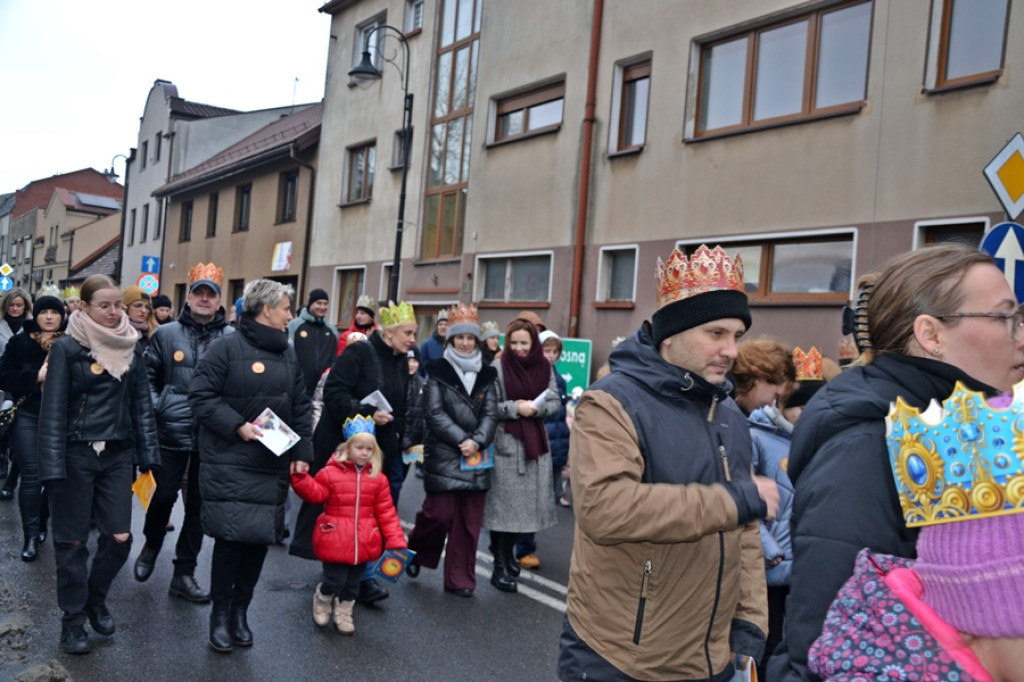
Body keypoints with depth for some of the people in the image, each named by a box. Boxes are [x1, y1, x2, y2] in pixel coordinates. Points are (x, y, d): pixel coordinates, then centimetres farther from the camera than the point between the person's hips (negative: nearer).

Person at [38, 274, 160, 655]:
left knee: (119, 537, 4)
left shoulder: (131, 347, 5)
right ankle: (73, 618, 23)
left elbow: (142, 404, 8)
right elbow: (53, 410, -10)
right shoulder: (66, 348, -8)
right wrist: (53, 468, -14)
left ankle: (95, 599, 30)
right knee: (72, 540, 6)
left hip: (117, 454, 4)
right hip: (76, 454, -3)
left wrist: (148, 455, 4)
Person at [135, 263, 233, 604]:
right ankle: (151, 547, 42)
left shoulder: (232, 338, -1)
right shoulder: (166, 334, 3)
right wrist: (154, 407, -2)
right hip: (172, 431, 0)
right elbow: (149, 375, 10)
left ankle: (184, 574, 21)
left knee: (199, 505, 8)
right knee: (164, 495, 12)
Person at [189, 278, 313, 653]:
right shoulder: (227, 347, -7)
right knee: (230, 536, -4)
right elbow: (201, 396, -11)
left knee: (261, 537, 8)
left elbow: (300, 410, 14)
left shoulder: (288, 355, 12)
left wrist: (301, 453, 7)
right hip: (230, 463, -5)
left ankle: (240, 609, 26)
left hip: (273, 467, 6)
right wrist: (238, 426, -19)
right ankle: (220, 613, 15)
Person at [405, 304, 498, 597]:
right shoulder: (438, 372, 2)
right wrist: (461, 440, -14)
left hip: (477, 457, 3)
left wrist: (477, 441, -12)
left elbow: (491, 414, 4)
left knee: (469, 521, 4)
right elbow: (435, 413, -6)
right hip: (443, 455, -3)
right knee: (440, 514, -6)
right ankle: (415, 552, 24)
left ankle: (460, 578, 17)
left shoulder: (486, 375, 12)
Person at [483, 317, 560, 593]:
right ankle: (501, 567, 4)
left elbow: (554, 403, 7)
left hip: (535, 443, 4)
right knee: (504, 503, -4)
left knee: (525, 501, 10)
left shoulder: (545, 367, 6)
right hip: (506, 444, -4)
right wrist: (515, 407, -18)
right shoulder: (498, 368, -4)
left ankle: (508, 553, 29)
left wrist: (536, 407, -12)